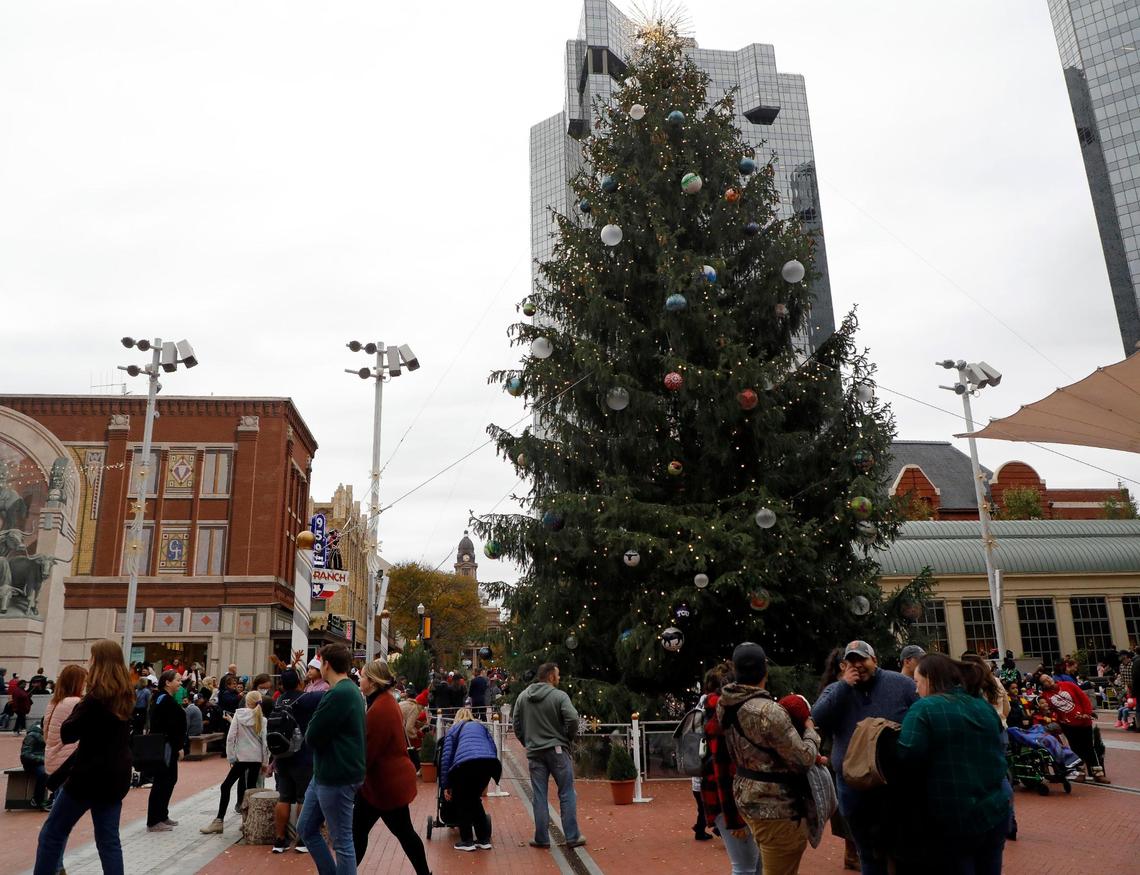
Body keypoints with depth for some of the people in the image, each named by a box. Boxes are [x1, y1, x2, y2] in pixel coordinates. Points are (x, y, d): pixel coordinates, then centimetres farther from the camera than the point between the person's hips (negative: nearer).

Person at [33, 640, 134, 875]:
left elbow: (67, 734, -11)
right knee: (108, 839, 9)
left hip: (90, 774, -7)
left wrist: (81, 706, -1)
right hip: (116, 775, 7)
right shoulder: (125, 696, 7)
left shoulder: (96, 697, -17)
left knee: (52, 834, 9)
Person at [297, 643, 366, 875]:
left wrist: (312, 726, -1)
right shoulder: (348, 689, 12)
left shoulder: (339, 694, -21)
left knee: (342, 841, 2)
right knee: (306, 829, 19)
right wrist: (316, 730, -4)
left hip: (337, 777, -10)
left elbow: (312, 736, -19)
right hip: (325, 773, 10)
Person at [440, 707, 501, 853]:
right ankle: (484, 839, 24)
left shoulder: (453, 730, 25)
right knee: (474, 798, 25)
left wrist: (445, 786, 15)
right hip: (489, 762, 3)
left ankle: (467, 841, 16)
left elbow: (446, 757, 14)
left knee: (461, 801, 20)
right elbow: (493, 748, 25)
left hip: (466, 763, -3)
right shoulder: (481, 726, 33)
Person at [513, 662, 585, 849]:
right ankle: (572, 837, 9)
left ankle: (541, 838, 14)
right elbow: (572, 719, -20)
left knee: (539, 796, 10)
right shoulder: (559, 696, -10)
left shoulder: (523, 696, 5)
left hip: (534, 753, 4)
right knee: (567, 795, 6)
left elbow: (517, 725, 8)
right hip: (557, 750, -4)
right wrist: (568, 737, -2)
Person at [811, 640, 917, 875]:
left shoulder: (901, 684, -2)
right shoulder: (835, 691, 3)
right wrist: (844, 685, -16)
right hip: (855, 788, 2)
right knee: (870, 855, 16)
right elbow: (817, 719, -13)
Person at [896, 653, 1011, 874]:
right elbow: (1000, 752, 20)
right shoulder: (985, 706, 7)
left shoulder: (924, 709, -14)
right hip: (995, 812, 6)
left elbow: (907, 759, -21)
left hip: (950, 820, -6)